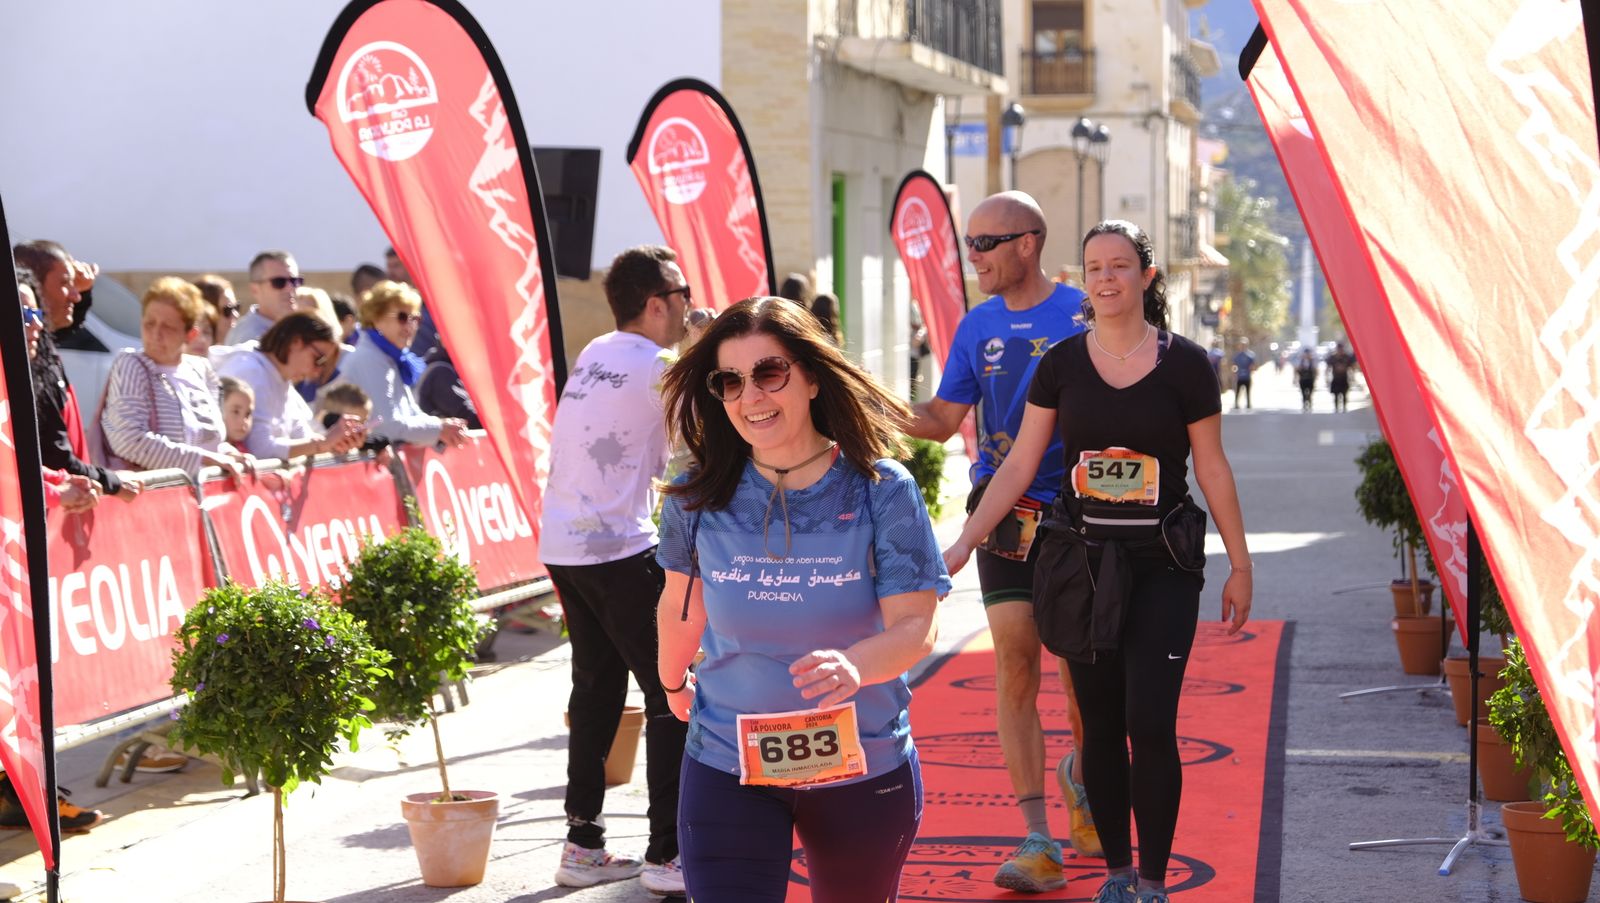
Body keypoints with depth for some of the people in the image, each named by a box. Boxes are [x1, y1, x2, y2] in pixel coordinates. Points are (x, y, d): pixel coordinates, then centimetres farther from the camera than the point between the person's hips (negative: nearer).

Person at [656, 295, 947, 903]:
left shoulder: (882, 490, -12)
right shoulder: (698, 497, -7)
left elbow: (915, 626, -17)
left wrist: (854, 666, -37)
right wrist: (673, 683, 26)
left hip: (862, 766, 0)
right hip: (728, 766, 0)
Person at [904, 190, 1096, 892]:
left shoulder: (1082, 315, -5)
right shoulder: (978, 325, 8)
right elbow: (944, 418, 12)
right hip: (1004, 513, 3)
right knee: (1016, 667, -3)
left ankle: (1078, 774, 37)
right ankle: (1038, 841, -1)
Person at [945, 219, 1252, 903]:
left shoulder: (1183, 364, -2)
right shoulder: (1062, 363, 3)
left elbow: (1213, 471, 3)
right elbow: (1019, 466, 6)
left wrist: (1240, 564, 5)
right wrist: (963, 543, 0)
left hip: (1161, 564, -2)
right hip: (1082, 562, 2)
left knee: (1150, 723, -10)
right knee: (1101, 726, 7)